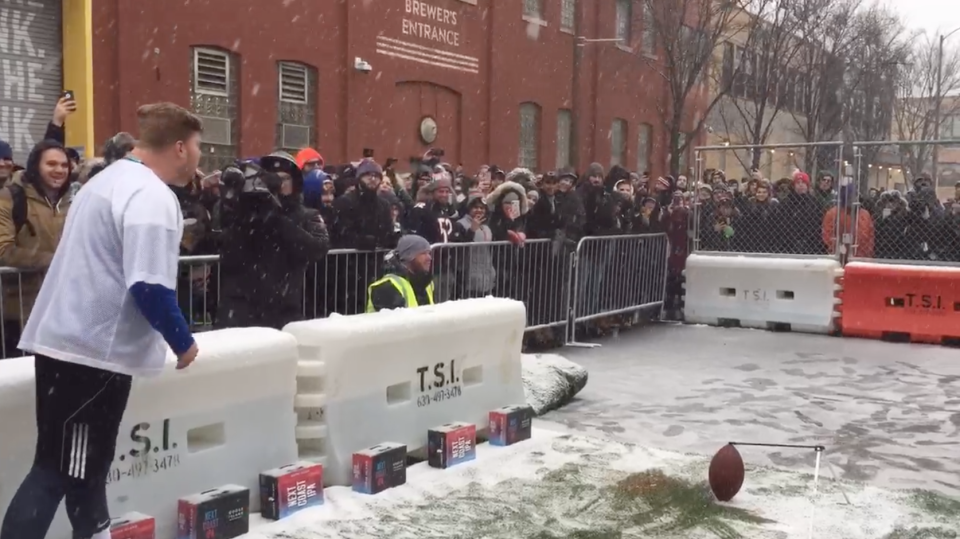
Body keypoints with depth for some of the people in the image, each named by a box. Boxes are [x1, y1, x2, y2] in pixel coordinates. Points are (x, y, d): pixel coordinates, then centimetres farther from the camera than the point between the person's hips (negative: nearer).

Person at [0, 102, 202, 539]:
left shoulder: (108, 179, 15)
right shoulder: (152, 196, -16)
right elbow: (149, 287, -24)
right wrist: (182, 341, -8)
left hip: (64, 340, 10)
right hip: (91, 350, -10)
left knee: (87, 466, 19)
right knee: (58, 469, -3)